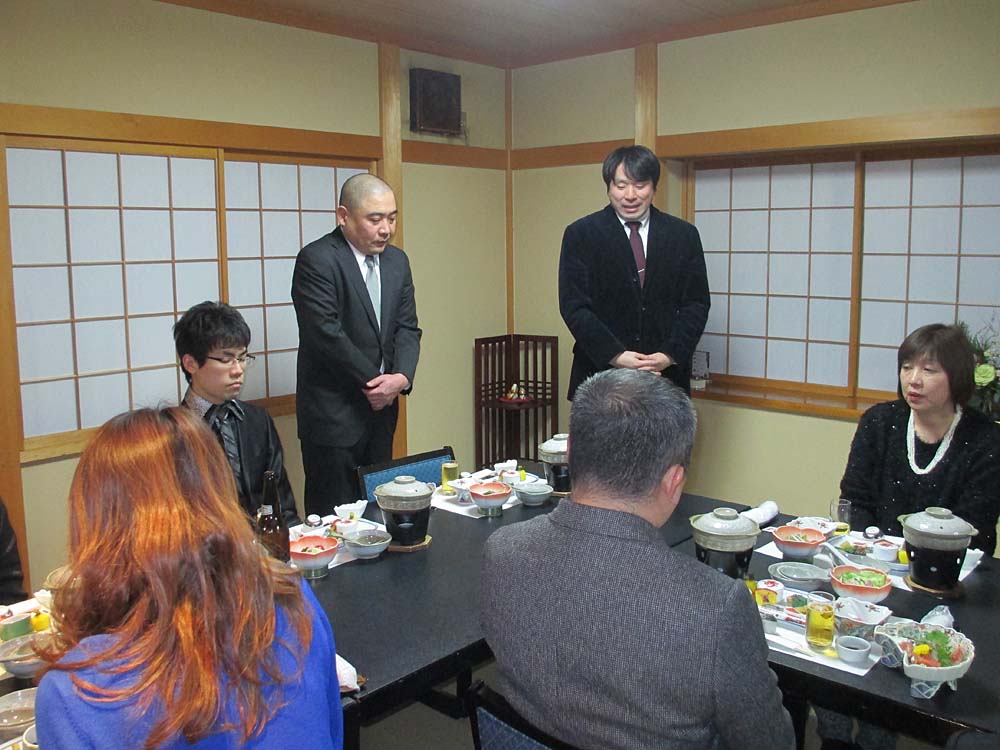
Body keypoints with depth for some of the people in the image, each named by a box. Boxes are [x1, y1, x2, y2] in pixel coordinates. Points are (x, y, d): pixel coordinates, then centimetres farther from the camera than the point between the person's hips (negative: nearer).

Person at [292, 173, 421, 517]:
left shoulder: (397, 260, 10)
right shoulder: (316, 260, -12)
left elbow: (407, 327, 8)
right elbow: (327, 333, -18)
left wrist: (401, 377, -10)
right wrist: (373, 382, -12)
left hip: (381, 409, 7)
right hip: (333, 411, -6)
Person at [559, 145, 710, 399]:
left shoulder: (684, 235, 7)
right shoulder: (580, 234, 1)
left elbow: (696, 303, 5)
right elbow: (573, 305, -4)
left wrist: (671, 354, -10)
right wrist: (614, 355, -15)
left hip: (666, 375, 2)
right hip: (600, 373, -1)